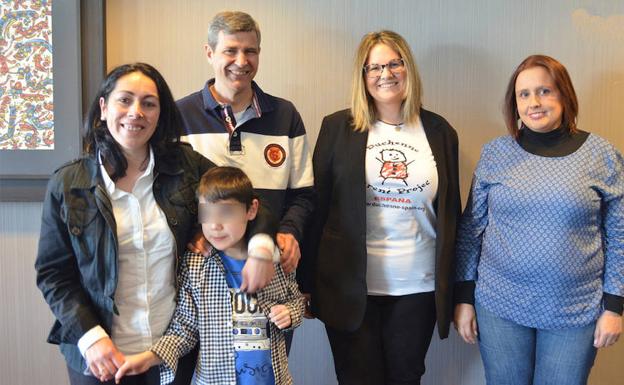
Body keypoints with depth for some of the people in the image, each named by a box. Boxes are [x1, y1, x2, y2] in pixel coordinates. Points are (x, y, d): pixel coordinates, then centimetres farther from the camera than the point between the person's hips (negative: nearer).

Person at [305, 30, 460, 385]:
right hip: (351, 287, -1)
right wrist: (309, 281, -4)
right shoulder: (338, 127, -1)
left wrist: (451, 286, 6)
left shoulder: (439, 131, 4)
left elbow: (451, 212, 7)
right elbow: (317, 204, -2)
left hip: (418, 288, 2)